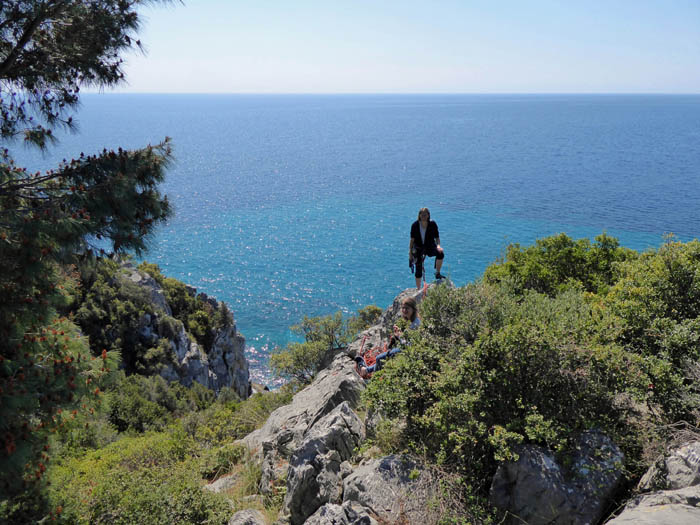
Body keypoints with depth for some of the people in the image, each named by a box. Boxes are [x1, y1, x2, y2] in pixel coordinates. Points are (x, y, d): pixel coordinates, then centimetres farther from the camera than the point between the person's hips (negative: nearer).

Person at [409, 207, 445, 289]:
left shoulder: (432, 224, -11)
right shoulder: (415, 225, -11)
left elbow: (437, 237, -7)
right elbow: (412, 240, -3)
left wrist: (438, 245, -28)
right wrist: (410, 253, -2)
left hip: (430, 247, 1)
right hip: (418, 248, 0)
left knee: (441, 253, -30)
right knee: (418, 271, 0)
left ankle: (437, 273, -9)